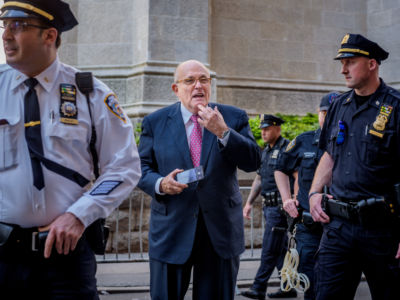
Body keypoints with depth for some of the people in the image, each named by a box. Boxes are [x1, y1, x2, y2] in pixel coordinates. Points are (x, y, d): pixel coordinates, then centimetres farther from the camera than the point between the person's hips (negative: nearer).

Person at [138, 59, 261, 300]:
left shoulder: (234, 118, 3)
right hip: (171, 232, 0)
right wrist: (160, 184, -16)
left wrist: (223, 132, -18)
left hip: (221, 231, 1)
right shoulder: (155, 122, 4)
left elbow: (253, 162, -6)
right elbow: (142, 167, 5)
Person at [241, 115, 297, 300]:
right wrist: (249, 202, 18)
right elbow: (259, 180, 22)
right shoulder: (265, 151, 17)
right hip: (268, 206, 9)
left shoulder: (287, 149, -10)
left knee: (270, 250, -6)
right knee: (280, 249, 13)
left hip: (279, 206, -9)